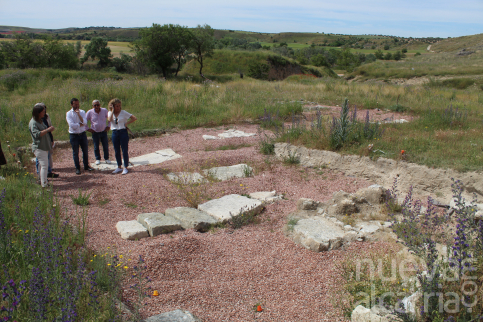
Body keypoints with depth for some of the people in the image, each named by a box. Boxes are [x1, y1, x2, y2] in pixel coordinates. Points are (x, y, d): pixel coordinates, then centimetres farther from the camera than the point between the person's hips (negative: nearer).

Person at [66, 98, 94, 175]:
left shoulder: (82, 112, 3)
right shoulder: (68, 114, -6)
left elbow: (85, 122, -13)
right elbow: (72, 125, -17)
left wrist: (78, 114, -19)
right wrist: (81, 124, -10)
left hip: (82, 134, 3)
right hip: (74, 135, -2)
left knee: (85, 151, 9)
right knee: (75, 152, 6)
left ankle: (86, 166, 24)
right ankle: (77, 168, 17)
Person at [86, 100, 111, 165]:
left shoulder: (104, 110, -5)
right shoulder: (90, 112, -8)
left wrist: (109, 126, 3)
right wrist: (88, 129, -2)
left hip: (103, 132, 1)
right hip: (95, 133, -1)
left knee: (106, 146, 5)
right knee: (96, 147, 6)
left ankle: (106, 158, 20)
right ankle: (97, 159, 21)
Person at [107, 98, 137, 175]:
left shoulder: (123, 112, -2)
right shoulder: (110, 113, 6)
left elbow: (134, 118, -6)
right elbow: (109, 119, -17)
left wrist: (126, 123, -10)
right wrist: (112, 111, -11)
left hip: (123, 132, -3)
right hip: (114, 133, 4)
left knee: (124, 151, -1)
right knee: (117, 151, 10)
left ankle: (125, 168, 8)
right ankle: (119, 167, 22)